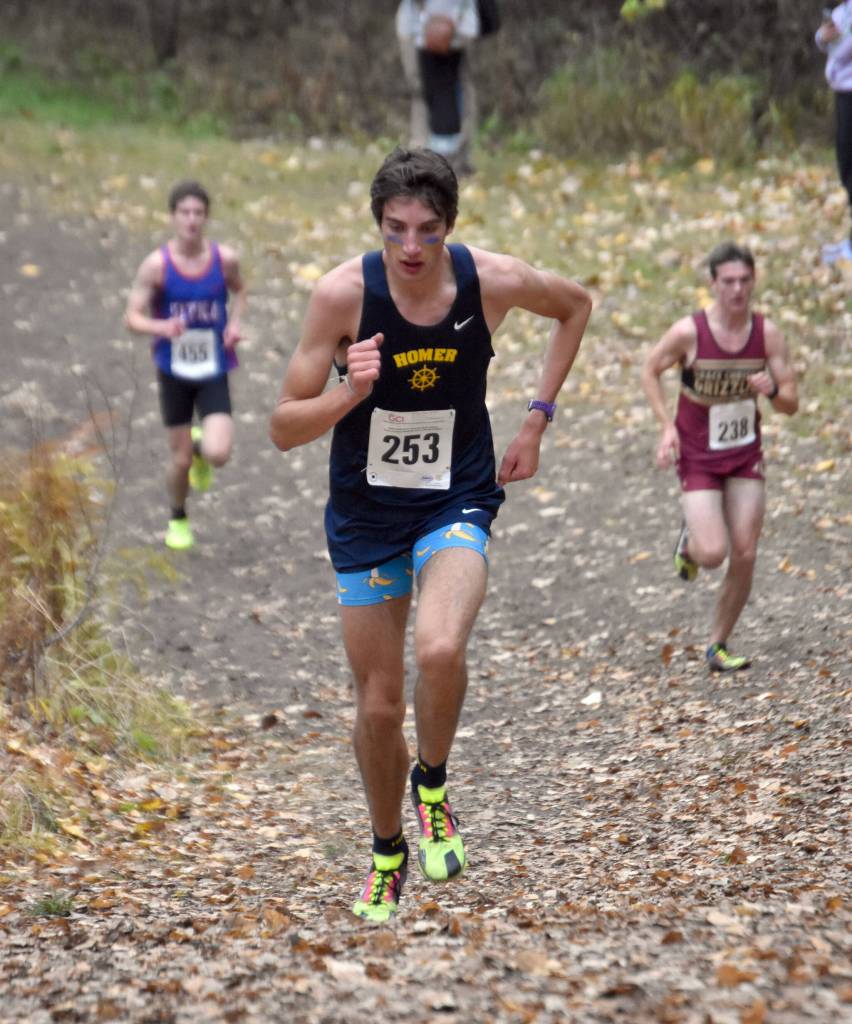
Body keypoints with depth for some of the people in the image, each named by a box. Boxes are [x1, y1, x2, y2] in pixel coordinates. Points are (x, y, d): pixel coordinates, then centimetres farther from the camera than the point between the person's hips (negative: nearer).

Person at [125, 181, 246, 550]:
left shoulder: (224, 258, -7)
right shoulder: (157, 264, -12)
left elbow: (239, 291, 15)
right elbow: (132, 317, -10)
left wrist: (235, 323, -4)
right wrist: (161, 327, -31)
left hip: (213, 371, 1)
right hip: (173, 371, -1)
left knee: (218, 454, -17)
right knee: (181, 460, 7)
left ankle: (200, 448, 22)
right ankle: (178, 520, 37)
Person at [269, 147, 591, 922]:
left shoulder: (494, 281, -15)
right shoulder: (343, 293, -18)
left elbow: (575, 305, 10)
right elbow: (283, 429, -14)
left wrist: (537, 418, 6)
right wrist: (348, 393, -34)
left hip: (457, 502, -1)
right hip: (366, 511, 1)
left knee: (439, 651, -29)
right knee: (379, 704, 8)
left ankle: (432, 788, 1)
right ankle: (387, 853, 34)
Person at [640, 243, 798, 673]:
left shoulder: (768, 334, -9)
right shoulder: (688, 332, -18)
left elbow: (791, 404, -4)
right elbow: (650, 370, 0)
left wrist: (772, 390, -27)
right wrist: (667, 426, -11)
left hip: (746, 457, 3)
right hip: (698, 458, -3)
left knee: (745, 556, -1)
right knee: (713, 553, -16)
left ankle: (718, 646, 15)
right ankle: (689, 542, 23)